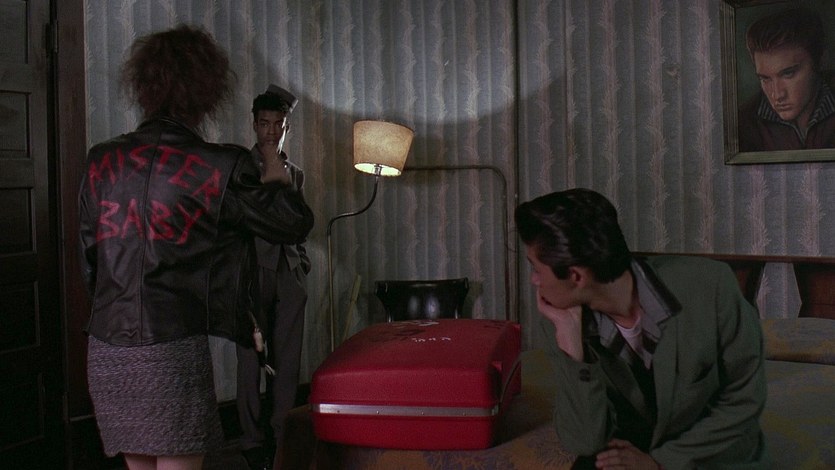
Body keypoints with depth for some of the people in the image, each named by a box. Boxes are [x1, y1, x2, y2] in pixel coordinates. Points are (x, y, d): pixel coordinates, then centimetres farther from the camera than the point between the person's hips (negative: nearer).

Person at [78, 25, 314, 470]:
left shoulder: (101, 161, 5)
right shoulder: (219, 167, -8)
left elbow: (89, 256, 13)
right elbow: (296, 224, 1)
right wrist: (277, 178, 19)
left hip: (105, 351, 5)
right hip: (173, 350, -5)